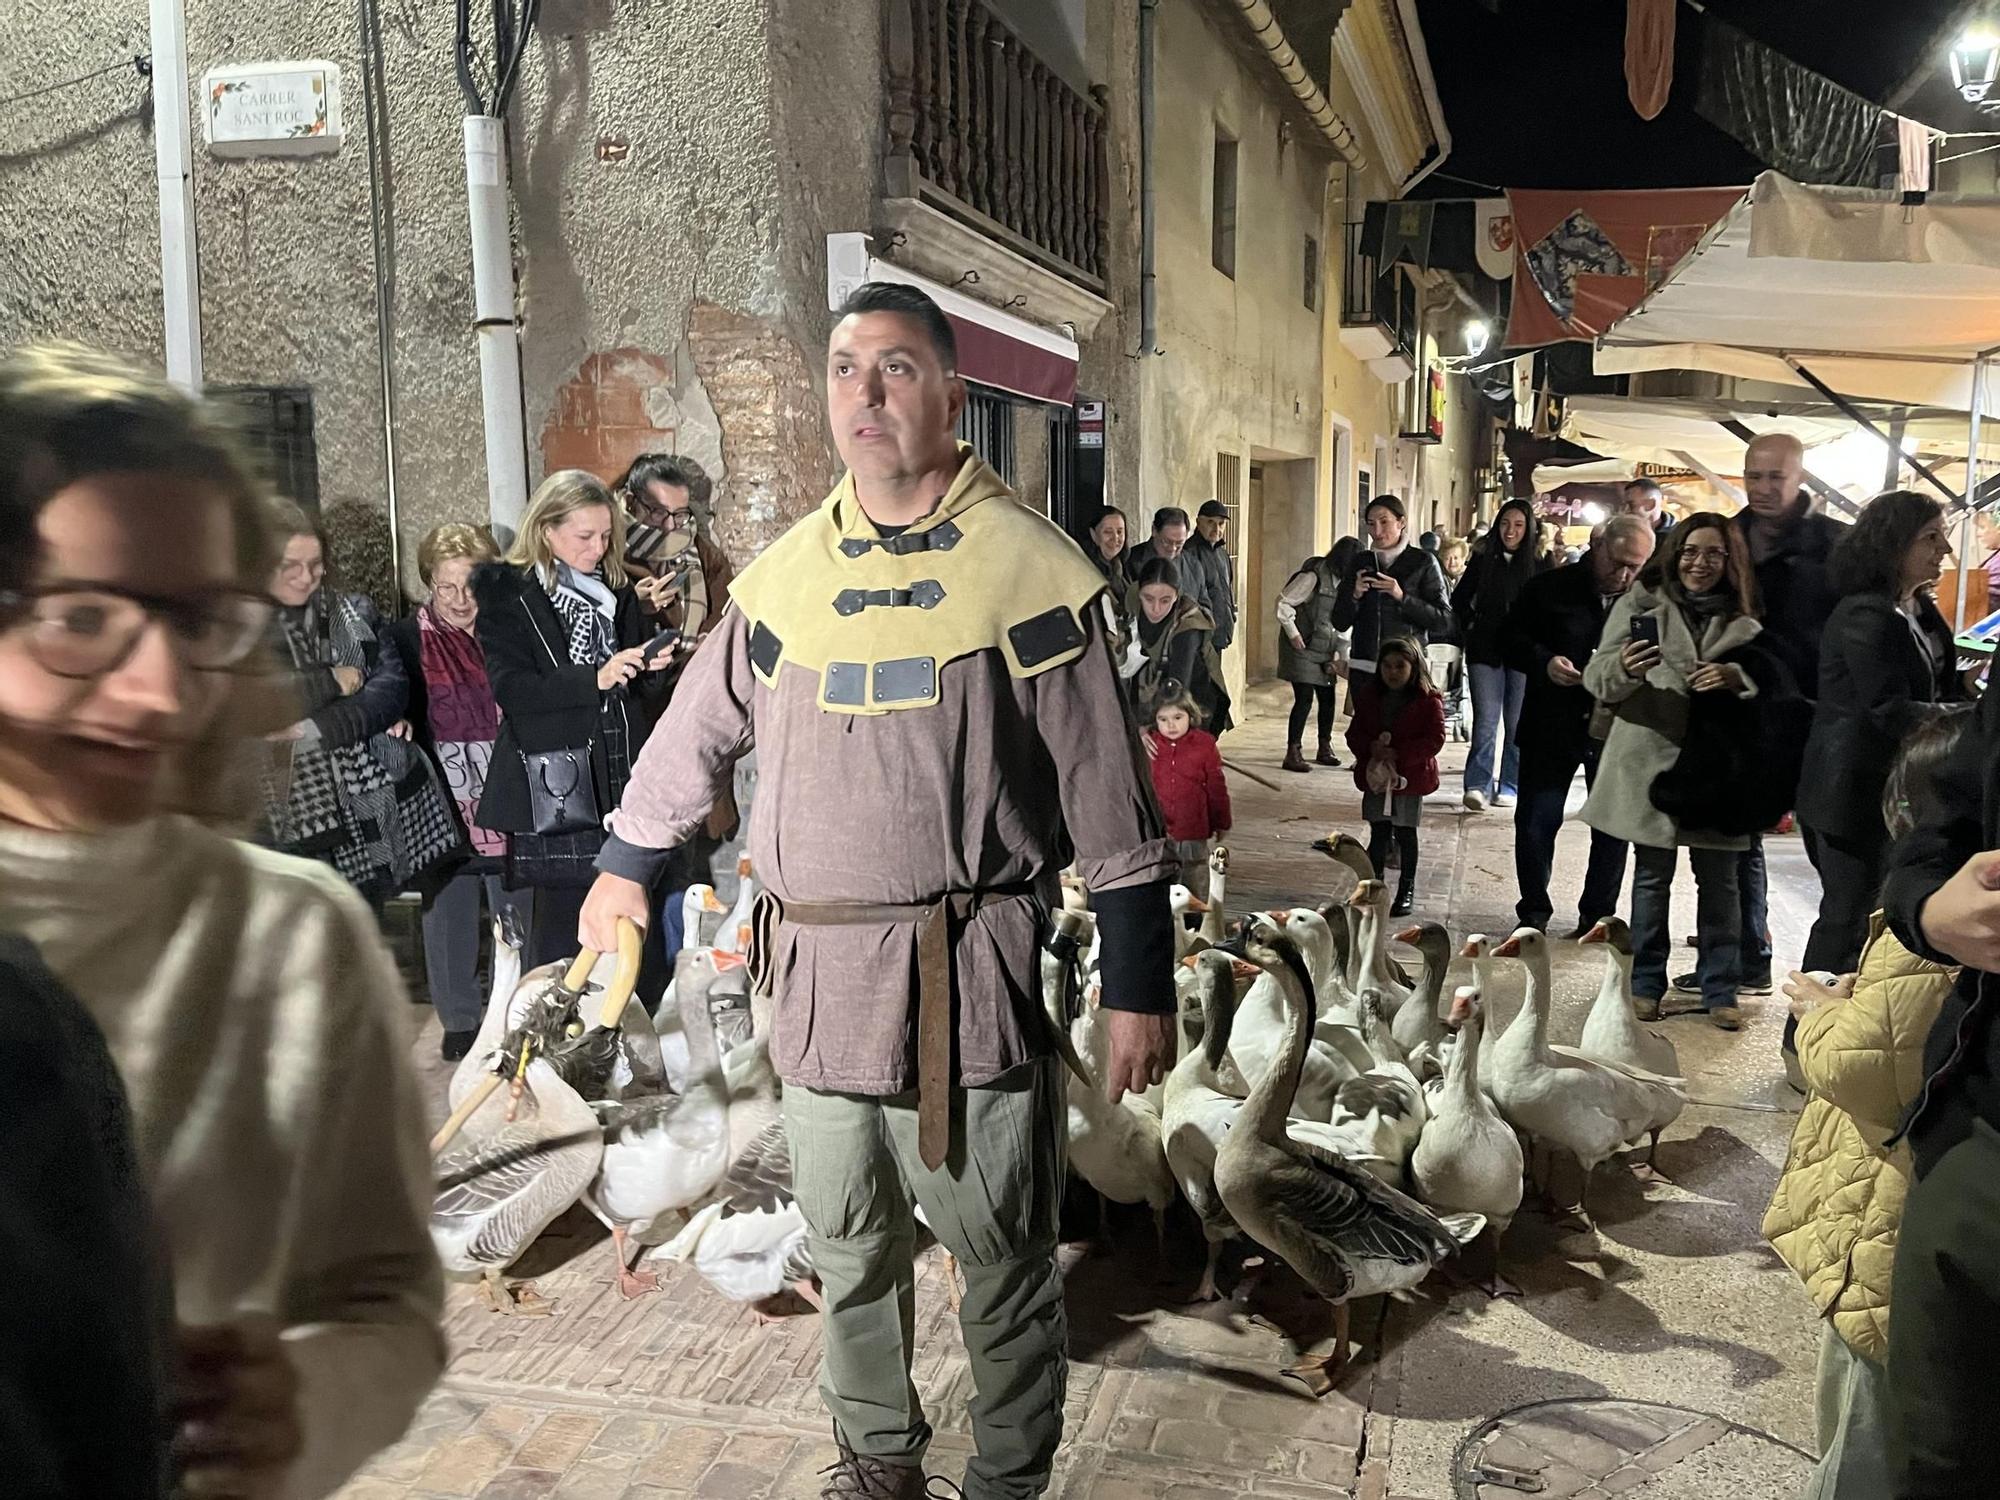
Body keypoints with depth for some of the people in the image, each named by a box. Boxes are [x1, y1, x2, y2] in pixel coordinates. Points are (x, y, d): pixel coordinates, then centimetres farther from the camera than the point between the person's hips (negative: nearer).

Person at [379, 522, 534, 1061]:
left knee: (520, 912, 8)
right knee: (449, 914, 8)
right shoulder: (406, 639, 1)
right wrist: (395, 719, -30)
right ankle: (459, 1020, 22)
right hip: (443, 804, 0)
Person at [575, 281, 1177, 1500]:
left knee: (1002, 1252, 9)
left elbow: (1111, 802, -5)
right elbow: (698, 735, 21)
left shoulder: (1029, 566, -5)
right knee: (849, 1247, 18)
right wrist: (625, 870, 30)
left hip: (972, 970, -4)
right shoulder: (787, 575, 8)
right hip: (816, 973, 5)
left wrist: (1140, 988, -7)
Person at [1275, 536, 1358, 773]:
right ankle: (1293, 753, -4)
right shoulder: (1313, 576, -16)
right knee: (1304, 699, -10)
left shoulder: (1341, 581, 8)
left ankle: (1325, 748, 25)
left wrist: (1342, 654, 3)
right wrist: (1293, 634, -15)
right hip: (1303, 648, -8)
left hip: (1325, 651, 8)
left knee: (1328, 698, 10)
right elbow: (1284, 602, -16)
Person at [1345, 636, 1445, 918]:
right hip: (1375, 775, 3)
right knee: (1378, 832, 7)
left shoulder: (1428, 700, -8)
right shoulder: (1368, 695, 4)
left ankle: (1407, 890, 19)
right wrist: (1371, 747, -16)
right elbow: (1355, 733, 5)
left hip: (1410, 776, -3)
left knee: (1405, 833, 6)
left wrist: (1398, 754, -22)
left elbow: (1435, 739, -14)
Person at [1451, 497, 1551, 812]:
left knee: (1517, 723, 6)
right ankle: (1477, 785, -12)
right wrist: (1467, 635, 7)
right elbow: (1459, 600, 15)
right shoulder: (1482, 560, 6)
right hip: (1485, 652, 0)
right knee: (1486, 720, -7)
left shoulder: (1539, 565, 2)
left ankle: (1509, 786, 14)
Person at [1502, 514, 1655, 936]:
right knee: (1536, 822, 4)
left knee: (1613, 827, 9)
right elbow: (1510, 638, 3)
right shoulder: (1550, 588, -2)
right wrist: (1544, 662, -15)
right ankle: (1534, 912, 18)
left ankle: (1598, 914, 24)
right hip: (1552, 726, -1)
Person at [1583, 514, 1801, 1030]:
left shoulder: (1743, 619, 7)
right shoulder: (1641, 603, 0)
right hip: (1651, 759, -2)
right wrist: (1623, 668, -30)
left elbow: (1775, 683, 5)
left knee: (1719, 880, 7)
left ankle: (1720, 990, 17)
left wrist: (1737, 677, -15)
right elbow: (1598, 677, -7)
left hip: (1717, 768, 2)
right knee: (1652, 876, 7)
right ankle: (1648, 984, 18)